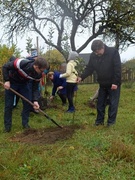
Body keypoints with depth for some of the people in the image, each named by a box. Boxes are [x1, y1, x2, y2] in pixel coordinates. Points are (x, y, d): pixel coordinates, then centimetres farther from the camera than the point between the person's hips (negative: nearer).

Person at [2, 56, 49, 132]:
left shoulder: (38, 75, -22)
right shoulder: (21, 63, -37)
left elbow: (35, 88, -11)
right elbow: (5, 67, -23)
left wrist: (35, 100, -24)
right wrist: (7, 80, -29)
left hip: (24, 84, 4)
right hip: (11, 82, -4)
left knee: (27, 103, -2)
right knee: (8, 105, -3)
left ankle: (25, 123, 14)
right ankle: (7, 126, 10)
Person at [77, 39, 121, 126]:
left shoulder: (113, 52, -18)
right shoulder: (93, 55, -3)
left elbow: (118, 68, -19)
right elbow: (89, 68, 1)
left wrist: (115, 82, -22)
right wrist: (82, 77, -14)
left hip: (113, 84, -5)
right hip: (103, 84, 5)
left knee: (113, 103, 1)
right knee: (100, 103, 10)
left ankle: (111, 121, 11)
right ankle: (99, 120, 21)